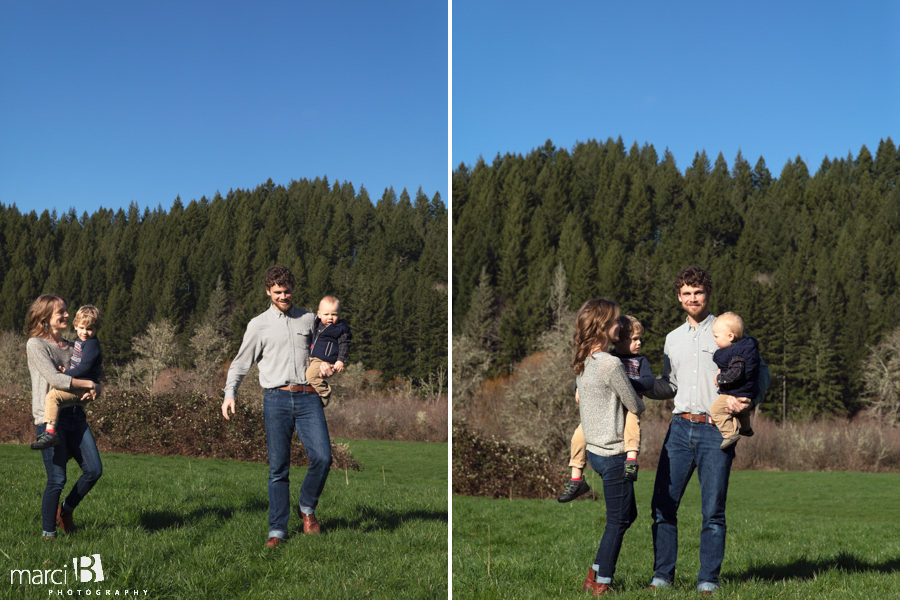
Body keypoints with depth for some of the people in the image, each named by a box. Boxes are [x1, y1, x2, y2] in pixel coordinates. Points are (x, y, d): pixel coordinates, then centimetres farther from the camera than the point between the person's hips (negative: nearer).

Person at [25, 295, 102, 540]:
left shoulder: (71, 347, 18)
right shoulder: (36, 344, -2)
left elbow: (95, 378, 16)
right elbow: (55, 378, -15)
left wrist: (94, 390, -7)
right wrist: (88, 384, -8)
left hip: (75, 415, 6)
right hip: (50, 418, -6)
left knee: (94, 469, -1)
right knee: (57, 480, -5)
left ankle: (66, 510, 23)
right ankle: (48, 533, 12)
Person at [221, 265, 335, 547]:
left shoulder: (309, 319, 16)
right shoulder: (259, 325, 10)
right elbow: (241, 363, 11)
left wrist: (326, 366, 6)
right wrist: (229, 394, -1)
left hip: (308, 397, 1)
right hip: (277, 399, -1)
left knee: (322, 457, -13)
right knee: (278, 467, -2)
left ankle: (307, 508, 11)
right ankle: (278, 529, 6)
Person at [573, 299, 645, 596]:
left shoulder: (583, 362, 6)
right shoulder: (610, 364, -21)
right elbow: (635, 406, -12)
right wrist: (640, 404, 11)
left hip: (594, 449, 9)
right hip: (613, 454, -9)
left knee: (628, 514, 21)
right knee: (618, 521, 4)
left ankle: (595, 573, 25)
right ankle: (601, 584, 12)